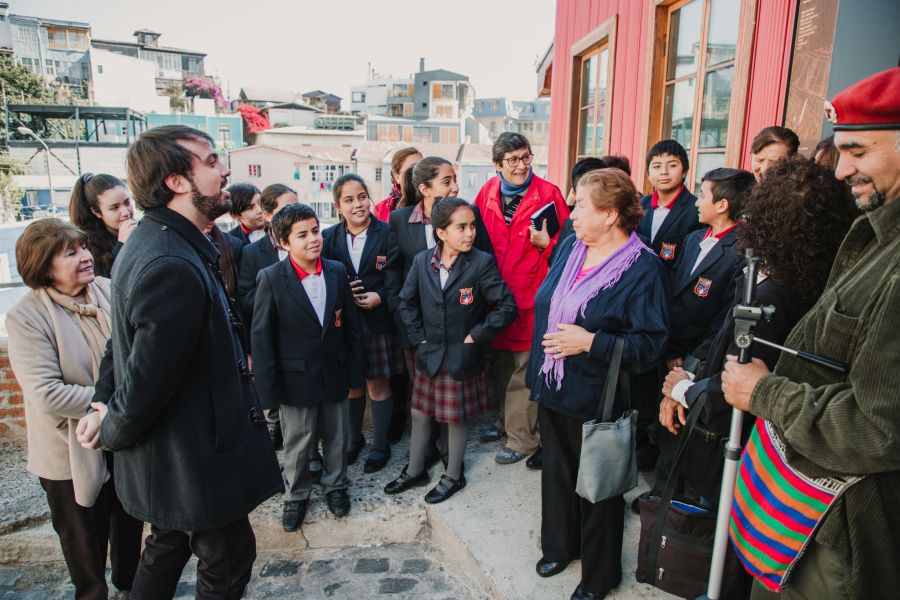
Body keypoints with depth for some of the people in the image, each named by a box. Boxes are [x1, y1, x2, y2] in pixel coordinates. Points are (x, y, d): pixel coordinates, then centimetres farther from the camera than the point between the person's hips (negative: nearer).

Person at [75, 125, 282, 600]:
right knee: (228, 561, 12)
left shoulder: (152, 240, 4)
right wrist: (113, 435, -10)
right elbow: (149, 377, -29)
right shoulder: (174, 267, -32)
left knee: (168, 545, 29)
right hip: (194, 462, -10)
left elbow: (125, 337, 11)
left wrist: (104, 405, 6)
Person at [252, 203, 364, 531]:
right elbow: (262, 336, -9)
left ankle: (335, 485, 41)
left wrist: (355, 374, 4)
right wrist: (268, 388, -9)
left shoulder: (337, 272, -2)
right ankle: (296, 495, 36)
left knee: (336, 437, 18)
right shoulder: (271, 279, -12)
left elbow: (352, 326, 3)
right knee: (297, 442, 13)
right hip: (296, 378, -3)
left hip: (334, 374, 3)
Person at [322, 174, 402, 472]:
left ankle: (380, 445, 24)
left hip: (378, 321, -2)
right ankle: (355, 438, 36)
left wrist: (380, 296, -17)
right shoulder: (329, 237, 3)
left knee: (378, 383, 7)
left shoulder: (387, 233, -6)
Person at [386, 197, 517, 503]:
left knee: (456, 418, 10)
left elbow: (507, 307, -13)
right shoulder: (422, 261, -3)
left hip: (463, 358, -4)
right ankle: (414, 471, 36)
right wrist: (419, 337, 2)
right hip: (429, 355, 4)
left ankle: (453, 476, 31)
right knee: (419, 414, 16)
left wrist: (476, 336, -12)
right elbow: (406, 302, 8)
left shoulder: (482, 263, -13)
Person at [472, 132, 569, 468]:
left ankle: (522, 438, 16)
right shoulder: (487, 193, 5)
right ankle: (507, 422, 37)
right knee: (501, 364, 18)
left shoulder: (548, 194, -8)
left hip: (531, 296, -5)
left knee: (525, 370, 2)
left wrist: (546, 243, -23)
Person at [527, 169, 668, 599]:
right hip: (552, 391, 6)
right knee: (556, 474, 23)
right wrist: (538, 372, 14)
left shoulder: (644, 269, -17)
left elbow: (650, 345, -20)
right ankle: (559, 545, 48)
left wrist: (589, 343, -27)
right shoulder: (570, 248, 3)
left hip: (596, 401, -6)